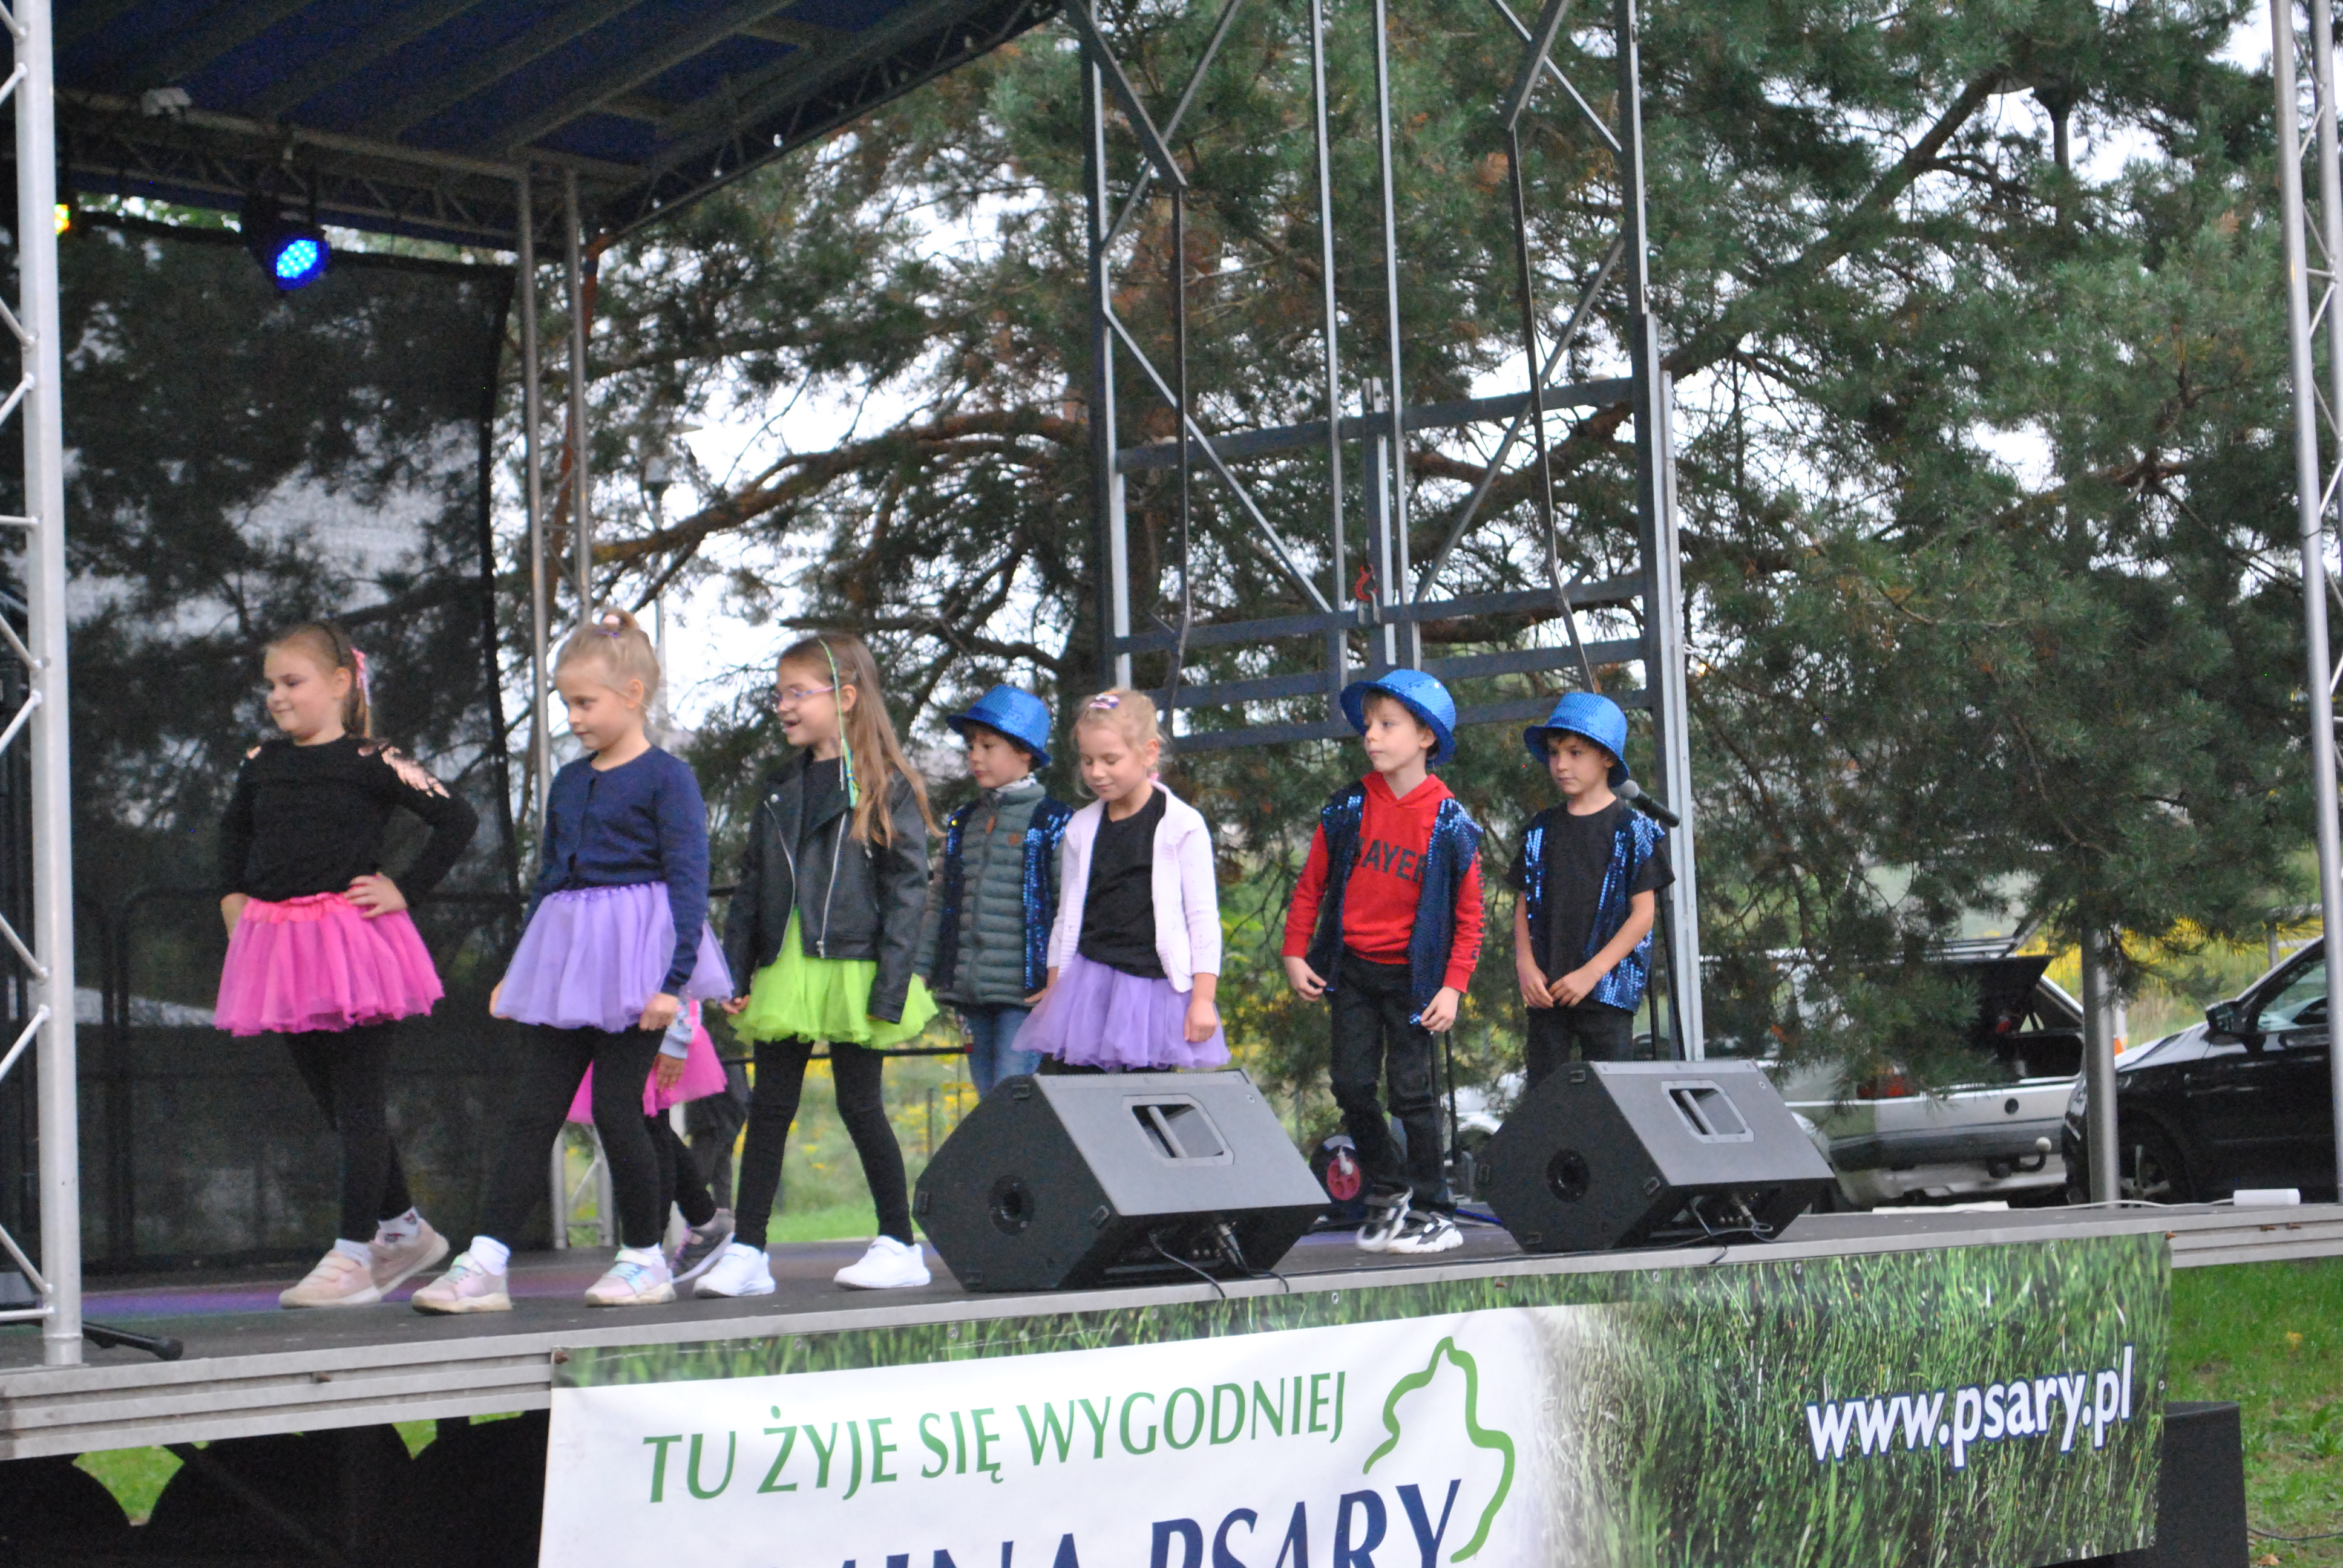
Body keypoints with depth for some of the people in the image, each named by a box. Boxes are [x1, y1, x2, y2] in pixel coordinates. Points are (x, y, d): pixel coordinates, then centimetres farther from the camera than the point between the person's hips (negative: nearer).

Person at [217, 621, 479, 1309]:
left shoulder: (369, 763, -7)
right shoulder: (261, 764, 11)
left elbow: (458, 819, -8)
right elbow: (234, 833, 30)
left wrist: (404, 891, -9)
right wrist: (233, 898, 17)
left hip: (351, 941, -7)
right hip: (278, 943, 7)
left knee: (357, 1103, -5)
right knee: (332, 1103, 13)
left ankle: (353, 1253, -4)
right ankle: (403, 1229, 26)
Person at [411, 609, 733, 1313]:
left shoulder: (667, 778, -5)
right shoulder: (568, 783, 16)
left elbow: (688, 881, -10)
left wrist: (674, 979, -16)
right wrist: (517, 969, 20)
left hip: (634, 963, -6)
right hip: (565, 964, 7)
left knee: (616, 1109, -4)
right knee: (531, 1112, 1)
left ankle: (646, 1259, 11)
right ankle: (484, 1264, -3)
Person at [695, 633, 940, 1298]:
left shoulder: (887, 788, -4)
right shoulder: (780, 791, 14)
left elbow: (908, 891, -8)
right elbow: (750, 887, 16)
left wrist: (890, 987, -14)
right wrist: (733, 970, 8)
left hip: (853, 970, -5)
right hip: (782, 974, 5)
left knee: (860, 1106, 1)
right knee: (769, 1108, 4)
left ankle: (900, 1245, 13)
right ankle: (745, 1251, 7)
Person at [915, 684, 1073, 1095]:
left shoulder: (1052, 822, -4)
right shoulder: (962, 824, 15)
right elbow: (940, 902, 19)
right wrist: (921, 969, 13)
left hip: (1024, 991, -6)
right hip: (970, 992, 6)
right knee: (987, 1097, 9)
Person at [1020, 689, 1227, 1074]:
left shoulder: (1182, 825, -3)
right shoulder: (1081, 828, 10)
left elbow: (1203, 917, -3)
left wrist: (1203, 999, -8)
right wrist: (1053, 988, 15)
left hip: (1154, 989, -4)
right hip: (1087, 985, 4)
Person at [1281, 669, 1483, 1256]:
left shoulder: (1450, 823, -6)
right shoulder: (1347, 809, 1)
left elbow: (1468, 914, -3)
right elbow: (1311, 885, 9)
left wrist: (1453, 986, -9)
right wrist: (1296, 954, 3)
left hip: (1413, 975, -3)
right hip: (1351, 969, 3)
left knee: (1411, 1088, -2)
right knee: (1352, 1084, 3)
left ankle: (1433, 1212, 9)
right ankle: (1388, 1188, 22)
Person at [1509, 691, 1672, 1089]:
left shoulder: (1633, 828, -1)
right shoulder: (1542, 829, 13)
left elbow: (1643, 913, -5)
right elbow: (1524, 905, 13)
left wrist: (1591, 973, -12)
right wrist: (1526, 967, -4)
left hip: (1608, 988, -4)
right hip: (1545, 991, 4)